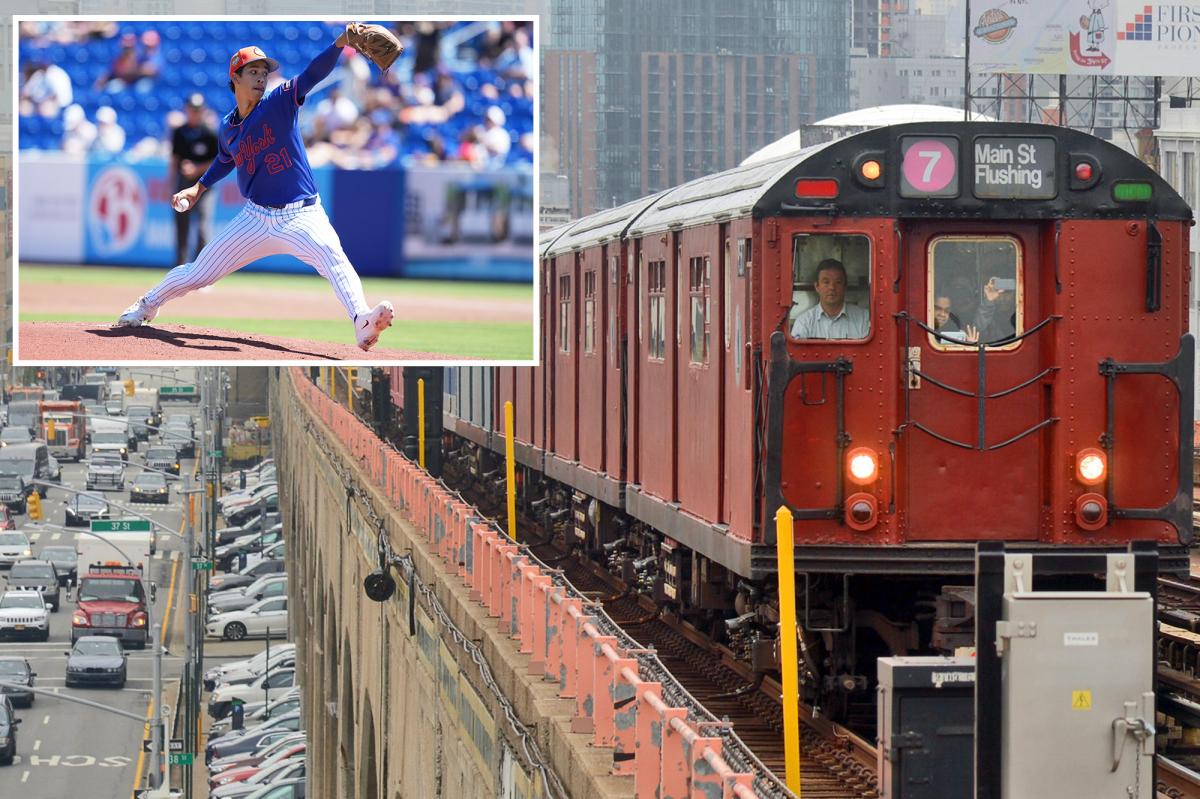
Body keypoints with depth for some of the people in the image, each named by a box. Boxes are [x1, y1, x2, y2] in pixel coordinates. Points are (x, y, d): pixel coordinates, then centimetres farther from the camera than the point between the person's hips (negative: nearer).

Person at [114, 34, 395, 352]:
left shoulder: (280, 101, -8)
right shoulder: (228, 128, 5)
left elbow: (313, 74, -25)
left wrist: (341, 42, -40)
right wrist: (199, 188, 18)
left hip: (301, 216, -4)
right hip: (256, 217, 4)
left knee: (334, 259, -34)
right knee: (197, 274, 10)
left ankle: (362, 322, -53)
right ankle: (148, 304, 38)